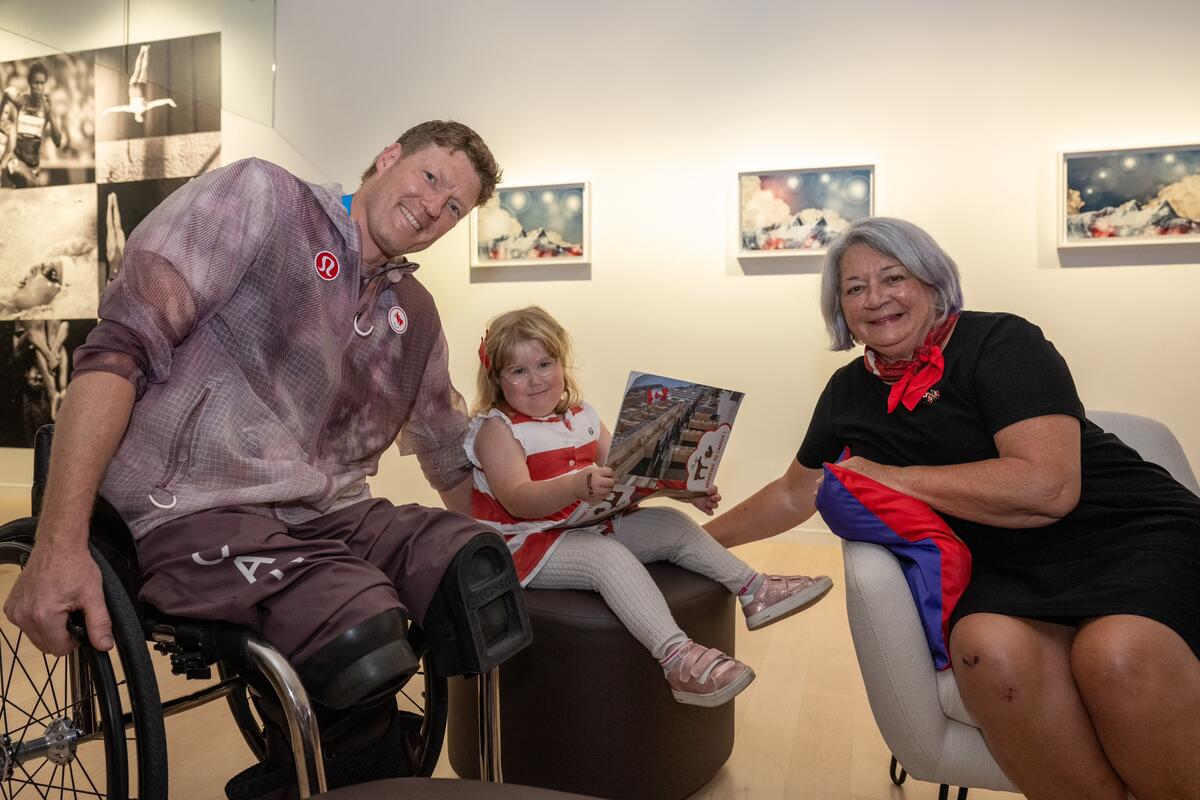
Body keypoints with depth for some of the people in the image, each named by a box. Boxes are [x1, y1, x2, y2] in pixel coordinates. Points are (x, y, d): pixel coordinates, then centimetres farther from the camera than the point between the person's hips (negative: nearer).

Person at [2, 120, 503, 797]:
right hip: (202, 514, -6)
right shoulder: (259, 200, -2)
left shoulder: (416, 314, 16)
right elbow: (121, 345, -11)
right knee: (363, 638, -31)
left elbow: (448, 452, 24)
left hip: (333, 514, 6)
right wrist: (60, 543, -18)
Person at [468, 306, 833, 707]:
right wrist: (580, 485, -45)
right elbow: (517, 500, -27)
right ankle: (677, 659, -45)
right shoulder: (496, 429, -12)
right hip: (528, 544, -8)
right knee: (609, 555, -34)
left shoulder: (581, 416, 10)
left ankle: (754, 591, 1)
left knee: (673, 525, -2)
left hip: (589, 524, 8)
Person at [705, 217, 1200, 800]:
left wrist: (891, 477, -14)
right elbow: (793, 494, 24)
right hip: (1005, 571, 3)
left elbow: (1048, 487, -20)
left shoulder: (1000, 342, -7)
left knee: (1118, 653, -36)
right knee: (988, 644, -33)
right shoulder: (849, 391, 9)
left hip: (1130, 531, -3)